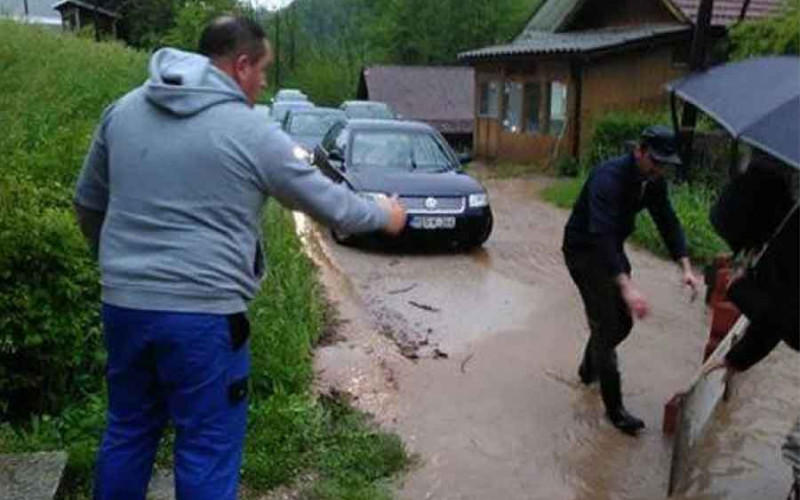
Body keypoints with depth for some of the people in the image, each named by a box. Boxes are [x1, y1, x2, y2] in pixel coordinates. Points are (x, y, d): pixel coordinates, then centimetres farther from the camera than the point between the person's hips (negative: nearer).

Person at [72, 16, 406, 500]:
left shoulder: (123, 110, 8)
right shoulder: (253, 132, -9)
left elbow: (88, 204, 17)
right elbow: (329, 202, 0)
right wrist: (385, 215, 19)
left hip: (123, 304, 6)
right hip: (204, 312, -6)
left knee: (128, 431, 23)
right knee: (208, 448, 8)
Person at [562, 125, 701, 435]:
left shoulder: (653, 181, -5)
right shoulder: (609, 178, -32)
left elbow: (668, 222, 0)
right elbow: (600, 235, -42)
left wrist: (686, 267, -14)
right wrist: (627, 287, -51)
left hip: (612, 248, 8)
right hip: (583, 250, -8)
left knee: (623, 321, 15)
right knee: (606, 326, -9)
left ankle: (589, 369, 40)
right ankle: (614, 409, 0)